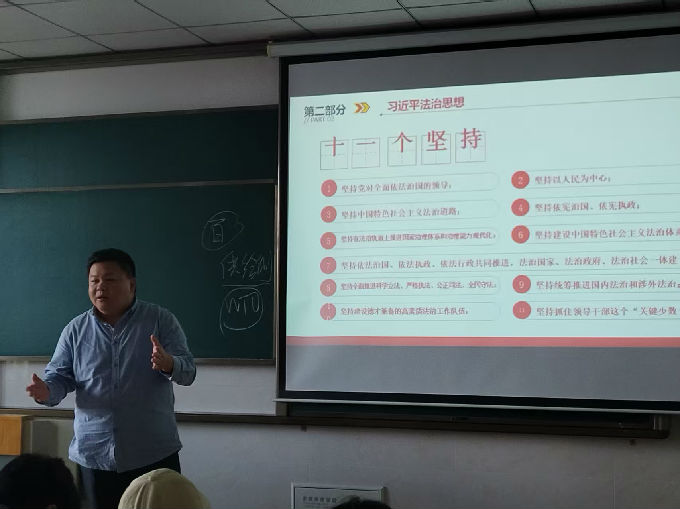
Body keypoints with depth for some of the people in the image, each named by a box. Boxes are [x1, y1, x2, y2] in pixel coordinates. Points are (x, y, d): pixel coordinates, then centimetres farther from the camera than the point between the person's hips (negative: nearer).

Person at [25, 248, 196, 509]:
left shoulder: (161, 320, -2)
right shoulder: (75, 329, 5)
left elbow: (188, 371, -8)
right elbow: (60, 376, 6)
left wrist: (168, 364, -32)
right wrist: (47, 392, -18)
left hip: (155, 455, -2)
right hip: (93, 456, 2)